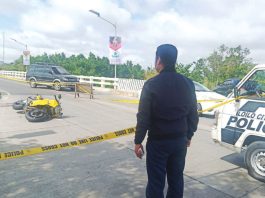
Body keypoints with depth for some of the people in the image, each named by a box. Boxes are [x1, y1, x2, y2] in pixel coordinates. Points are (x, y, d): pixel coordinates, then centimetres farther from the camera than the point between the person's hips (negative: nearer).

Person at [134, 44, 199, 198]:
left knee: (156, 182, 8)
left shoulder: (152, 84, -13)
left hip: (158, 141, -4)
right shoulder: (188, 84, 0)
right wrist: (189, 135, 17)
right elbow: (193, 114, 5)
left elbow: (144, 116, -14)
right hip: (180, 140, 5)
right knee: (176, 179, 18)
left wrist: (138, 141, -4)